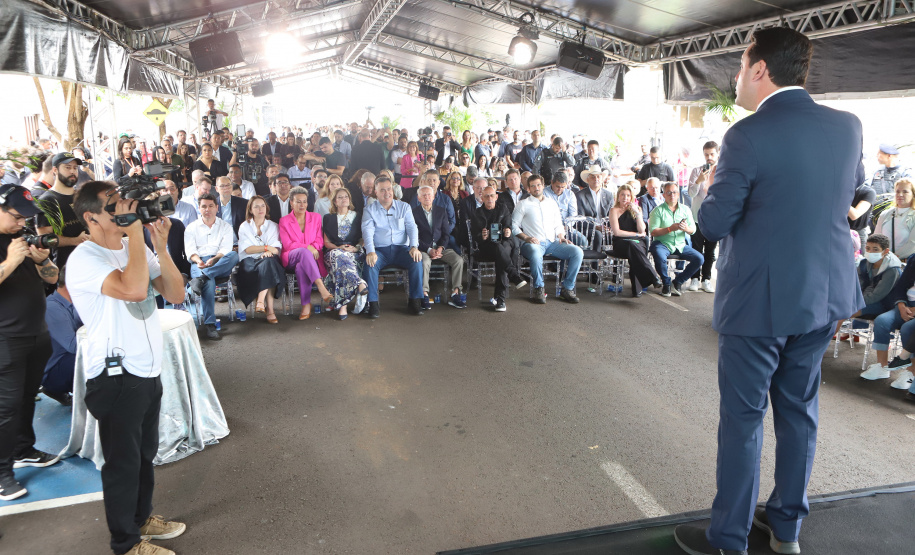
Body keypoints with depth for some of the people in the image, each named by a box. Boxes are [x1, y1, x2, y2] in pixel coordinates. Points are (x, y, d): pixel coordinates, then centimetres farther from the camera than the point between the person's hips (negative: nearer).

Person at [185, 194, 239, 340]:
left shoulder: (225, 227, 17)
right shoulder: (191, 228, 19)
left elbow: (226, 249, 2)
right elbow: (190, 250, 6)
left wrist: (214, 259, -19)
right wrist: (198, 261, -17)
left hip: (220, 265, 1)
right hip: (199, 264, -1)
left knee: (234, 255, -34)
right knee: (209, 282, -36)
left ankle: (199, 279, -41)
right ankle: (210, 324, -40)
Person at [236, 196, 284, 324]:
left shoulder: (273, 226, 19)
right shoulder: (244, 227, 14)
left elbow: (277, 249, 4)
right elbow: (247, 249, -1)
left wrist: (269, 252, -19)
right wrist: (267, 247, -10)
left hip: (269, 260, 1)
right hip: (250, 261, -1)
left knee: (269, 263, -37)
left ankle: (261, 301, -41)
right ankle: (269, 309, -38)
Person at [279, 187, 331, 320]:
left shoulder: (316, 218, 16)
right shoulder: (284, 221, 11)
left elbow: (320, 241, 10)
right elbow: (287, 245, -1)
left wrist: (314, 248, -14)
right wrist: (307, 247, -16)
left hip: (311, 258, 1)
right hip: (291, 259, -1)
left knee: (301, 267, -38)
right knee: (304, 252, -39)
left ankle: (306, 304, -39)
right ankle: (321, 287, -52)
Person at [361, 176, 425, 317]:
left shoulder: (404, 207, 12)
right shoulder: (370, 210, 8)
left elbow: (412, 228, 2)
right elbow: (367, 231, -6)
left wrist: (414, 246, -17)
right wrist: (370, 251, -24)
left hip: (401, 249, 1)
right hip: (379, 250, -1)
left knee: (417, 260, -27)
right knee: (370, 264, -32)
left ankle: (415, 300, -17)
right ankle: (373, 303, -23)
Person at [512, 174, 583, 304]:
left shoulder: (552, 203, 25)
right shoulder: (523, 204, 11)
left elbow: (558, 225, 26)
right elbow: (514, 226, 4)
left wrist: (561, 236, 5)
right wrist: (526, 237, -12)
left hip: (552, 243, 4)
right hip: (534, 243, -4)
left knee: (577, 252, -20)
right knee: (536, 254, -41)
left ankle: (567, 288, -12)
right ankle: (538, 289, -20)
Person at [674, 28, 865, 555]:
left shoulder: (748, 136, -19)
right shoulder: (848, 126, 1)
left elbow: (714, 223, -15)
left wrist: (716, 182, 4)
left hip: (760, 303, -6)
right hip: (825, 296, 6)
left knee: (743, 418, 6)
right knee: (799, 409, 19)